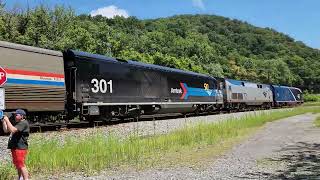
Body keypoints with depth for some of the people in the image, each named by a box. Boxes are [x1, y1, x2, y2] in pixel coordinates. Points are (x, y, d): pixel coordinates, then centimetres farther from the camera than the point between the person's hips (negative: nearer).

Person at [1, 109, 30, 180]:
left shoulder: (24, 123, -14)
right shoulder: (18, 124, 20)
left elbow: (12, 130, -26)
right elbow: (6, 130, 21)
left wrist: (7, 120, -17)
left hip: (20, 148, -11)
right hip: (15, 148, 11)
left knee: (21, 165, -11)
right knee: (17, 165, 20)